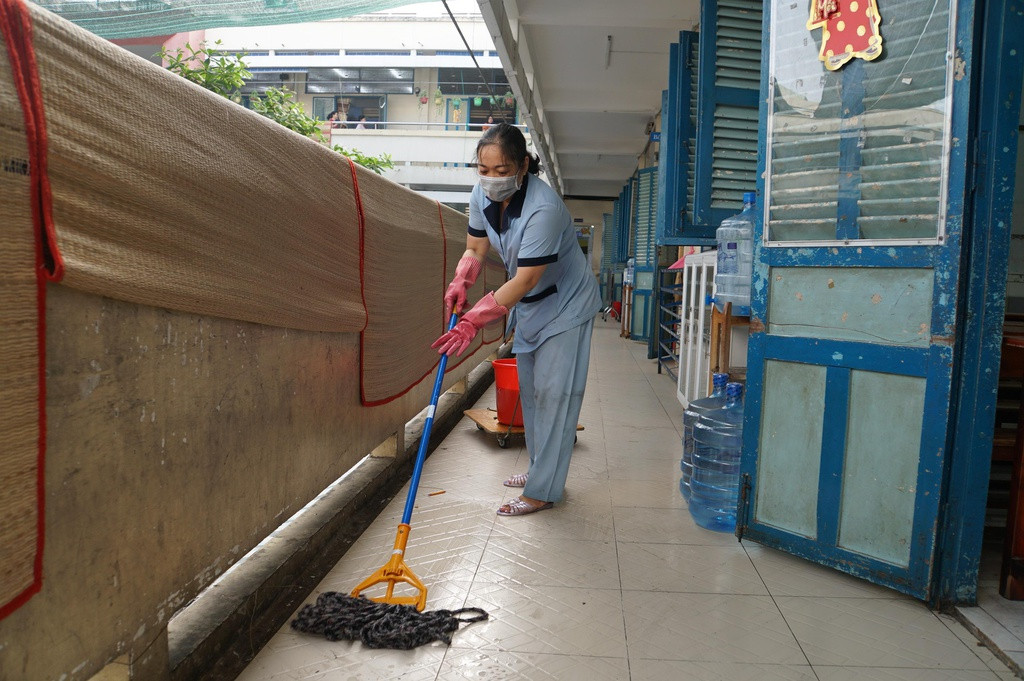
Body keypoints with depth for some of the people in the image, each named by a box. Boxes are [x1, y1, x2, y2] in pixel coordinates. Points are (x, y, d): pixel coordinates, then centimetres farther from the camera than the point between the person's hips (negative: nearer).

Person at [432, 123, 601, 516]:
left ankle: (543, 491, 1)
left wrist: (473, 322, -40)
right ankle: (541, 469, 32)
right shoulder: (482, 196, -11)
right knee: (530, 390, 16)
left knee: (553, 394, -7)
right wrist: (460, 282, -22)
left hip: (564, 306, -8)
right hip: (528, 306, 8)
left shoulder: (543, 208, -34)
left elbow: (525, 280, -35)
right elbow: (475, 249, 0)